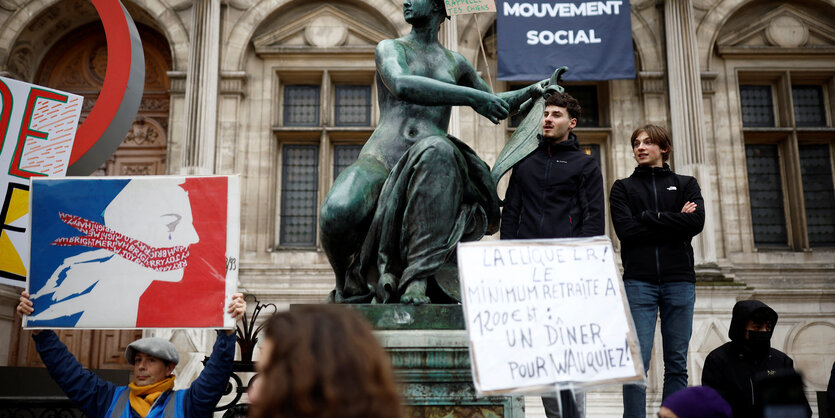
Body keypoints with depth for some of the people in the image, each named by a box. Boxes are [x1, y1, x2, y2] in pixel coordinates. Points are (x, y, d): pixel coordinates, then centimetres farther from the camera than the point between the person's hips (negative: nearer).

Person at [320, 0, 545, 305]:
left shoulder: (455, 62, 26)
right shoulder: (390, 48, 14)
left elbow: (497, 107, 39)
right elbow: (401, 85, -11)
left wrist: (535, 89, 26)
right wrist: (469, 97, -17)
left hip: (425, 165, 2)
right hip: (379, 162, -1)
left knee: (437, 149, -40)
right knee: (340, 211, -37)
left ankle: (417, 281, -45)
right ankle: (349, 287, -2)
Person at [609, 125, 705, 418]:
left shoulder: (686, 185, 17)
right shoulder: (623, 188, 15)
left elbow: (696, 222, -3)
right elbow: (625, 229, -3)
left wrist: (648, 218, -4)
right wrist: (673, 221, -2)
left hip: (679, 281, 1)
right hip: (638, 282, -1)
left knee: (677, 363, 1)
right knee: (636, 361, -8)